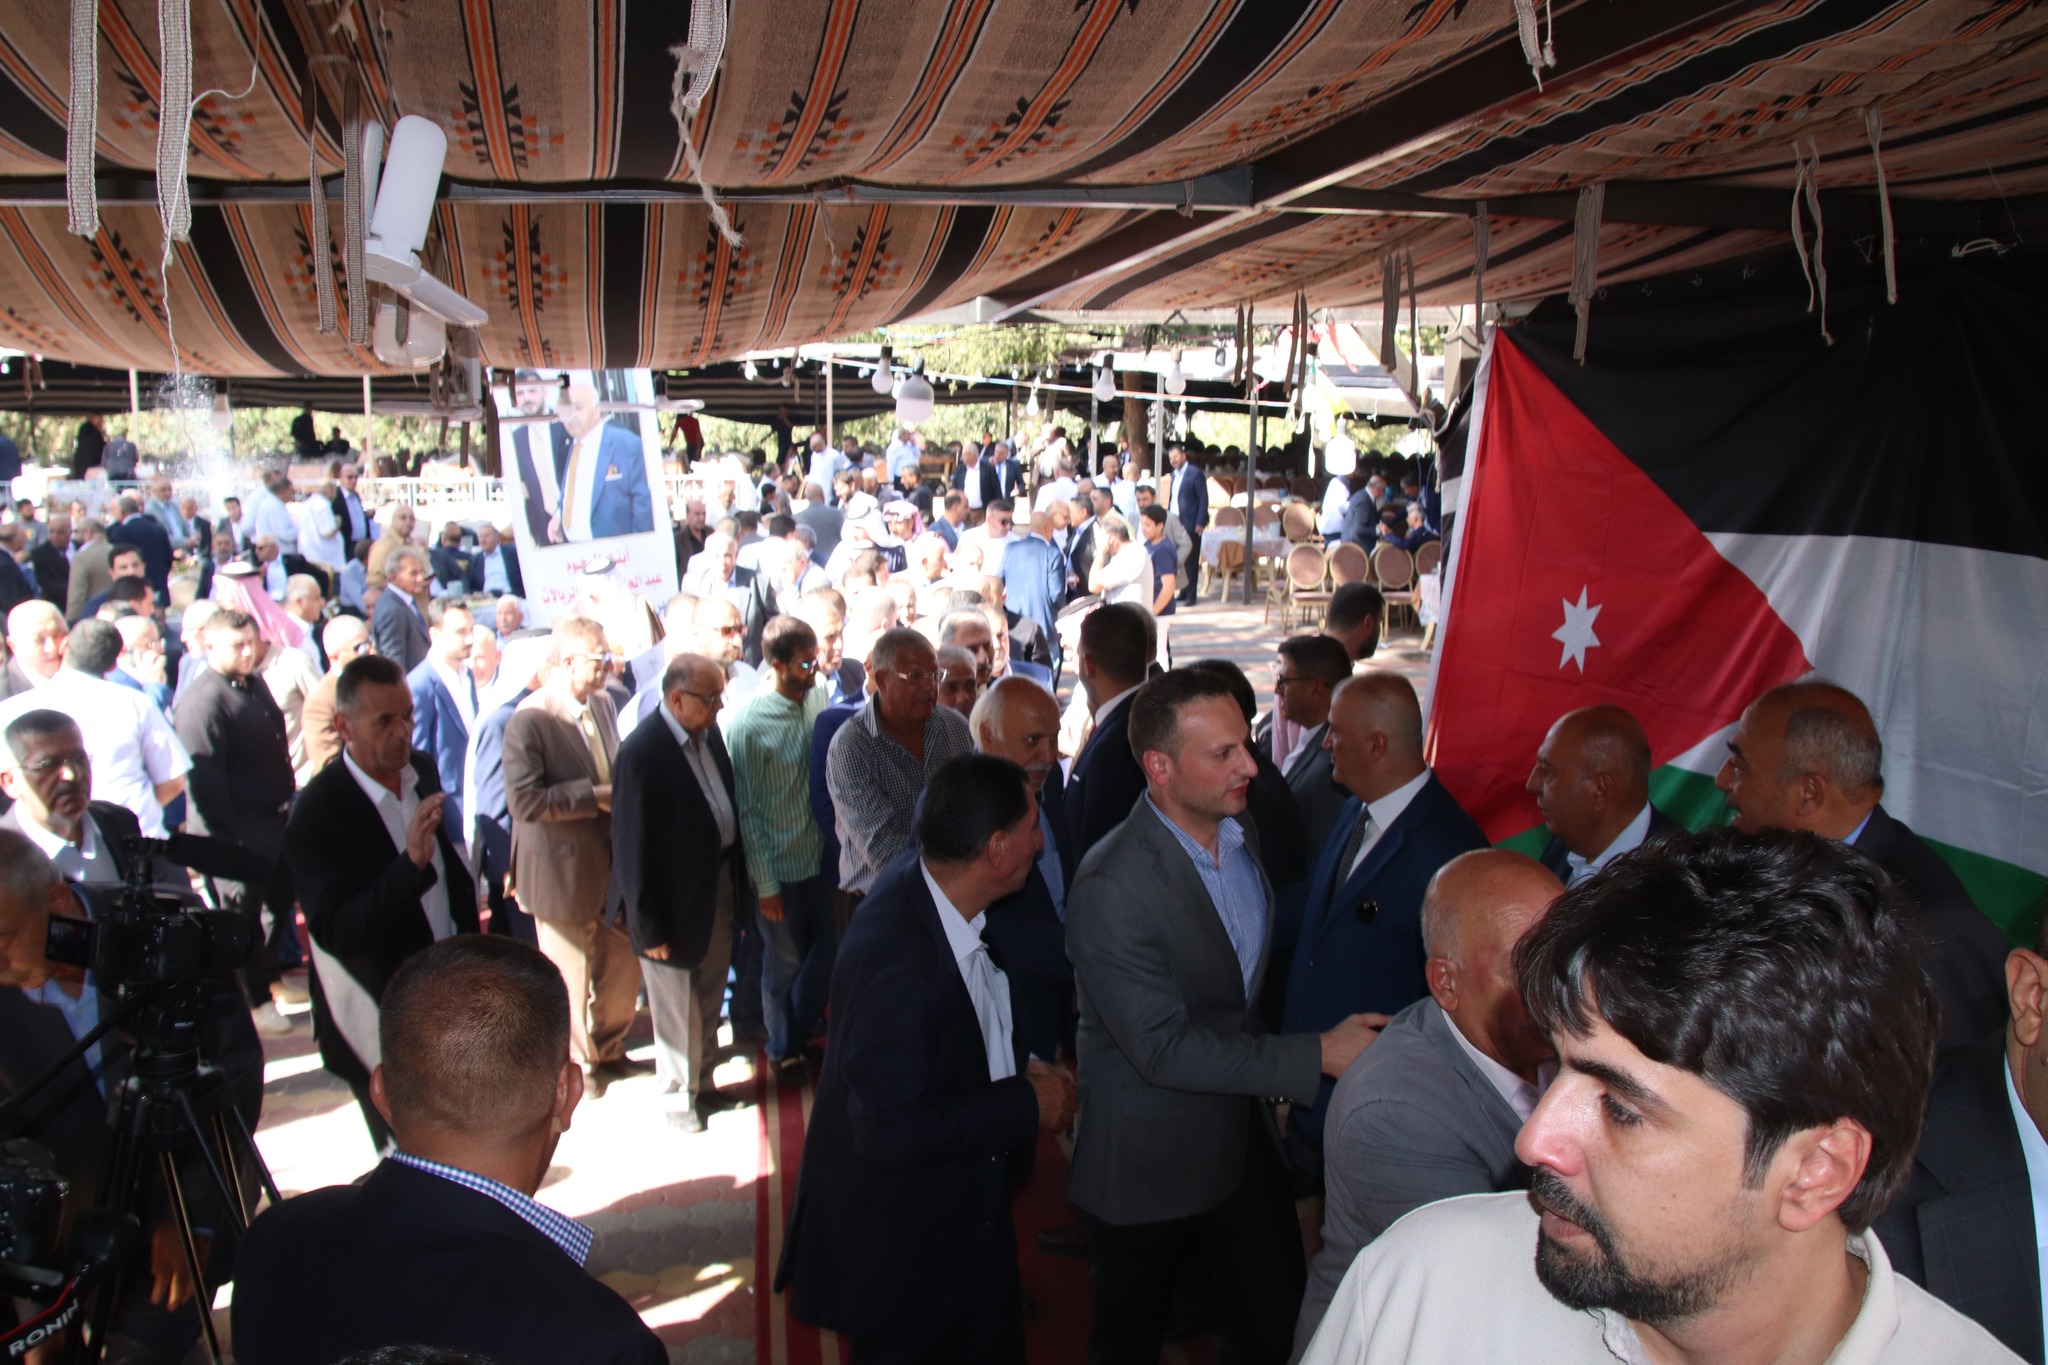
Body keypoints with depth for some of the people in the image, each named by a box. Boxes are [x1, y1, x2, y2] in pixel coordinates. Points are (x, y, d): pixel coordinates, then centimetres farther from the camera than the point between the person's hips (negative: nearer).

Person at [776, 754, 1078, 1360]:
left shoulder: (933, 889, -8)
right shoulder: (895, 961, -35)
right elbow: (889, 1130, -32)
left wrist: (1019, 1064, -3)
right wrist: (1026, 1103, -24)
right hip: (902, 1240, -8)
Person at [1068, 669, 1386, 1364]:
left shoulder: (1242, 835, -1)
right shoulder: (1110, 887, -28)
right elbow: (1163, 1048, -28)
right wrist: (1318, 1055, -26)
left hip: (1244, 1134, 7)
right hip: (1150, 1160, -6)